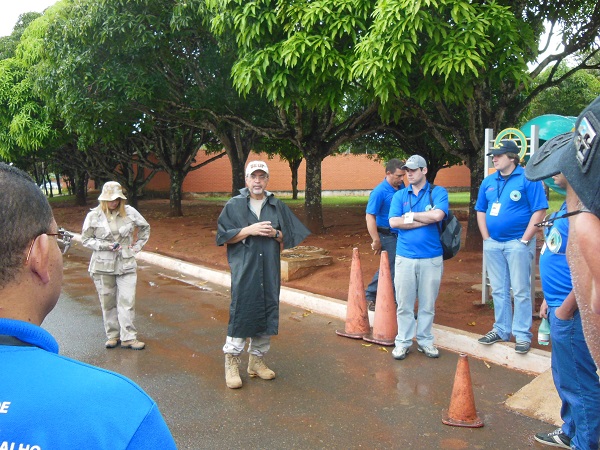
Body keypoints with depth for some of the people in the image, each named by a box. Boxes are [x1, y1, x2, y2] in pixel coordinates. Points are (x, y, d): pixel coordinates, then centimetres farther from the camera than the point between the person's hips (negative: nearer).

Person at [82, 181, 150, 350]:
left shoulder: (129, 212, -1)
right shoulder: (94, 216, -5)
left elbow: (145, 227, 14)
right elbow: (85, 239, 1)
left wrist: (137, 246, 6)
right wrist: (105, 245, -13)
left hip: (126, 265, 0)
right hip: (102, 266, 0)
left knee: (127, 301, -3)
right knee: (108, 302, 9)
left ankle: (128, 338, 5)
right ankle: (112, 335, 23)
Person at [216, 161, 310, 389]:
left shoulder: (278, 206, 10)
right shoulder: (234, 205, 2)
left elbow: (288, 239, 12)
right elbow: (224, 237, -3)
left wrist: (274, 233, -10)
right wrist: (250, 229, -14)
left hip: (270, 272, 3)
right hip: (243, 271, -3)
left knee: (267, 315, 8)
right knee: (241, 315, -4)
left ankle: (257, 360, 22)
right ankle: (232, 363, 9)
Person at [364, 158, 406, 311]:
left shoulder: (401, 187, 3)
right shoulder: (379, 192, -18)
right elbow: (370, 217, -19)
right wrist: (376, 241, -20)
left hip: (399, 234, 7)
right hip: (387, 236, -7)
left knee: (387, 268, 15)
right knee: (394, 270, 1)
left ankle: (369, 296, 29)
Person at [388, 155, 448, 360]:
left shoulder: (438, 192, 1)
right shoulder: (400, 195, 7)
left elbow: (438, 214, -19)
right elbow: (394, 222, -8)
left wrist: (410, 215, -8)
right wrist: (426, 220, -10)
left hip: (431, 258, -1)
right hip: (405, 257, 1)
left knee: (428, 304, 10)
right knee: (404, 303, 6)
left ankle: (425, 341, 24)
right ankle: (403, 342, 18)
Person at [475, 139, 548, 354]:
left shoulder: (527, 179, -7)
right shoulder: (489, 181, 9)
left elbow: (539, 211, -10)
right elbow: (480, 211, 14)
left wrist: (524, 240, -12)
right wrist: (486, 238, 4)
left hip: (517, 243, -5)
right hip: (492, 244, 5)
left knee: (521, 291, 0)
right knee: (498, 290, 12)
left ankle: (522, 334, 11)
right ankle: (502, 330, 24)